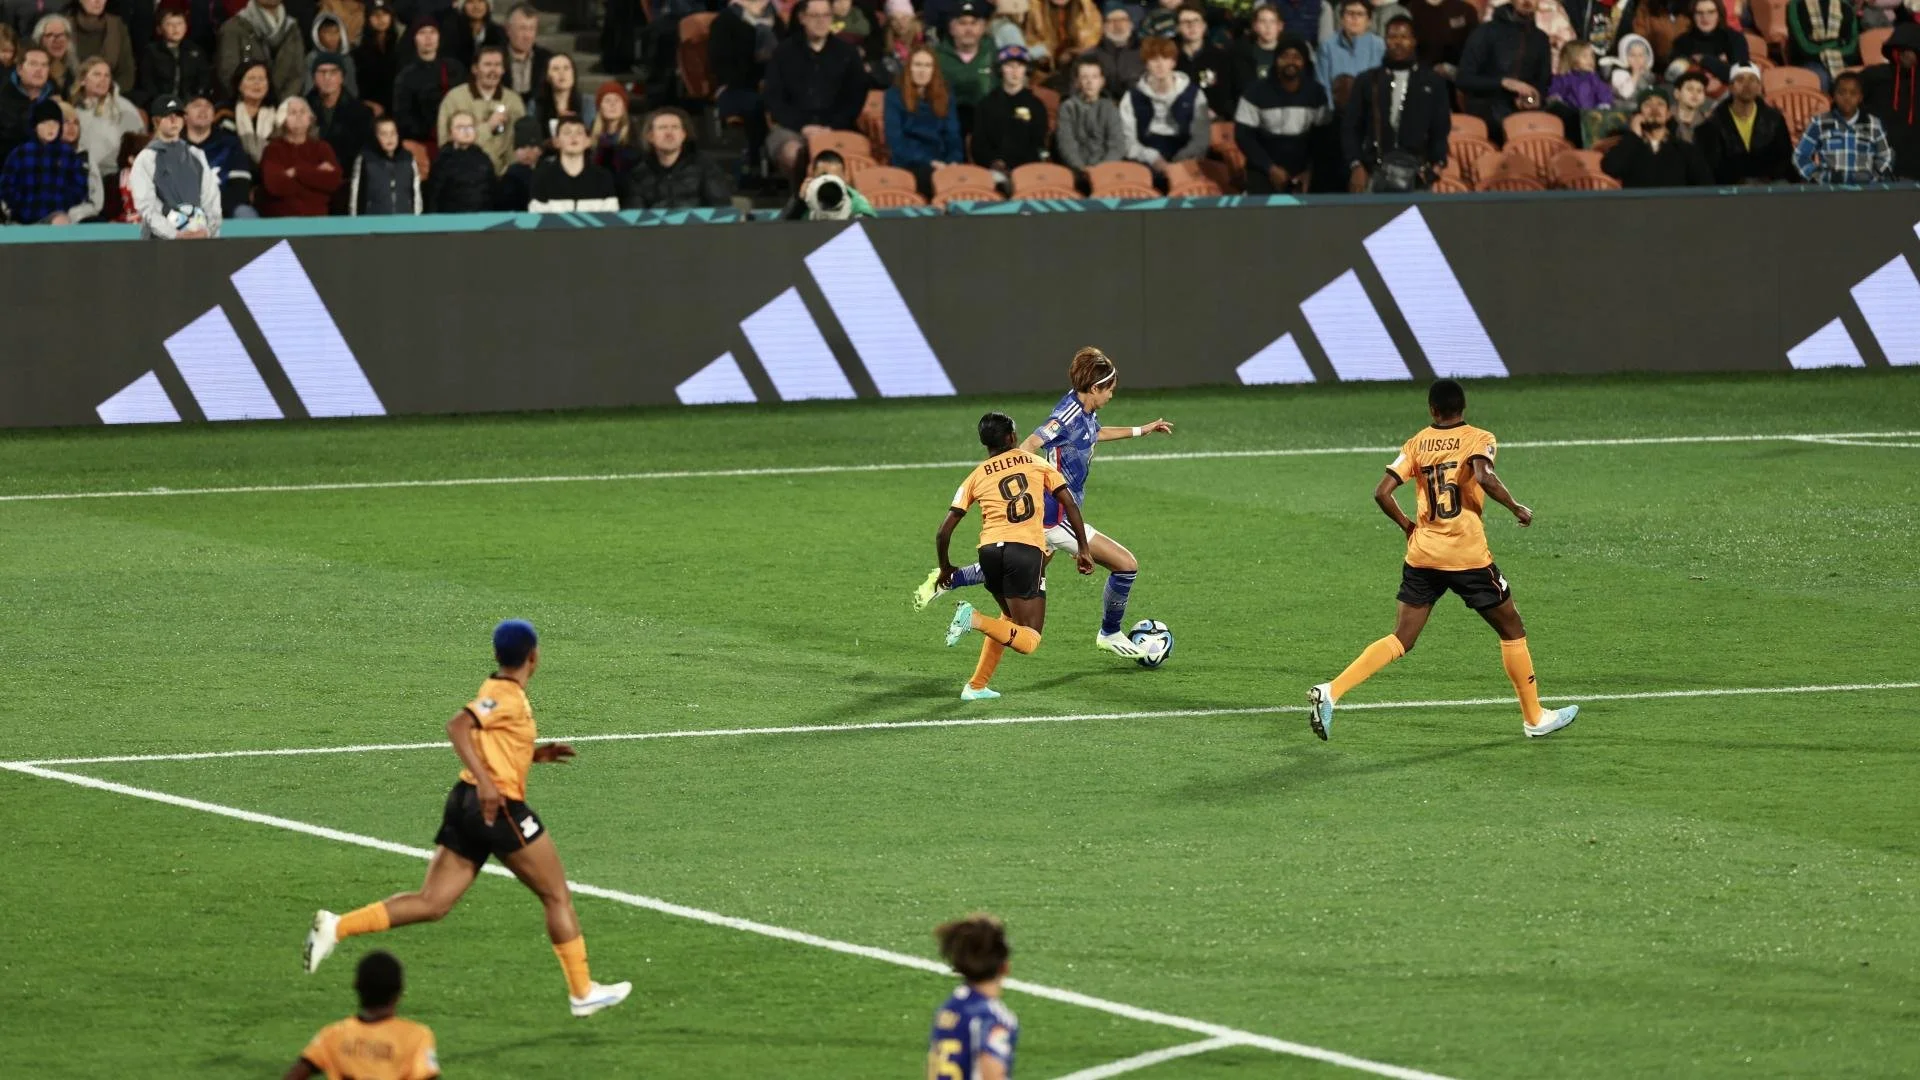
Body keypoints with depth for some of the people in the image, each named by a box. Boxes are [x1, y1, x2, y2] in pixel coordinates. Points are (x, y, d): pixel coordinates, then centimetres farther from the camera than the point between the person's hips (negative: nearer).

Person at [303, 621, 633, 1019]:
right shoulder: (508, 697, -11)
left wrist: (537, 754, 20)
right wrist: (485, 781, -30)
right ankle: (582, 993, 14)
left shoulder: (497, 691, 17)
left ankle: (336, 926, -13)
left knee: (431, 903, 2)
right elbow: (458, 726, -25)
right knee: (557, 897, 7)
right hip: (498, 807, -9)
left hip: (466, 805, 9)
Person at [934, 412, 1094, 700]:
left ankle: (976, 686, 20)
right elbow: (1070, 505, 9)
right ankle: (976, 620, -27)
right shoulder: (1037, 463, 15)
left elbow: (944, 531, 11)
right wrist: (1083, 550, 15)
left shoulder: (976, 477, 16)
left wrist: (945, 569, 26)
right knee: (1028, 641, -1)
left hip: (990, 550, 3)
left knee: (1011, 618, 29)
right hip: (1028, 551, -3)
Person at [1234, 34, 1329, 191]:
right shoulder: (1256, 93, -8)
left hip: (1302, 175, 2)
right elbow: (1243, 136, -6)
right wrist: (1270, 168, -12)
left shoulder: (1316, 93, 0)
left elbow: (1323, 136, 5)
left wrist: (1310, 170, -5)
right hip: (1263, 174, -2)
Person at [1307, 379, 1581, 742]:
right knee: (1512, 630, 15)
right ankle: (1535, 718, 21)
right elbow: (1485, 478, -23)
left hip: (1422, 556, 3)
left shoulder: (1417, 444, 7)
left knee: (1401, 640, 5)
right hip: (1469, 557, -3)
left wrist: (1407, 525, 16)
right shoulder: (1478, 439, -3)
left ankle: (1331, 692, -13)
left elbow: (1383, 493, 0)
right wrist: (1517, 509, -9)